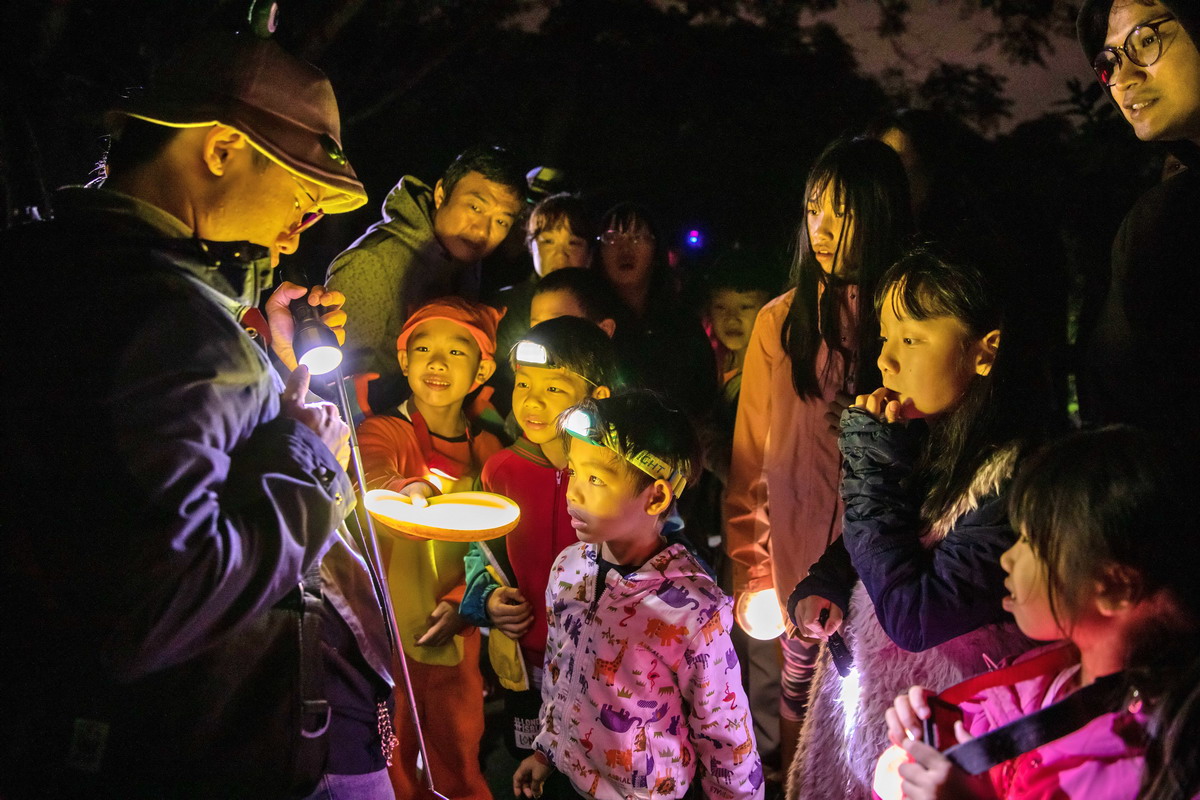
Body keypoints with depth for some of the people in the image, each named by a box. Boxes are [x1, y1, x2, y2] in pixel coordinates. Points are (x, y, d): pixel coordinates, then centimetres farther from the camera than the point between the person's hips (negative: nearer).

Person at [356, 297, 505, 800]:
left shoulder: (485, 448, 5)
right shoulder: (383, 431, -7)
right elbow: (371, 474, -30)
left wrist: (460, 600, -9)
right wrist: (407, 488, -52)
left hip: (454, 632, 3)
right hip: (386, 629, -3)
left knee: (460, 756, 13)